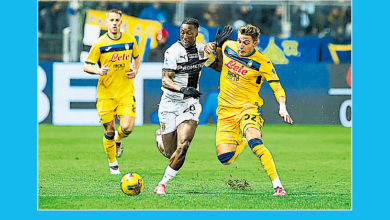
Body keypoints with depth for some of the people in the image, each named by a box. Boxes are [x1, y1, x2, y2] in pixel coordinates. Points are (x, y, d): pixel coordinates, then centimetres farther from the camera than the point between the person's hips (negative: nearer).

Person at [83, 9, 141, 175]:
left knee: (127, 128, -14)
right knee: (109, 131, 2)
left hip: (126, 92, 1)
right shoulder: (100, 44, -6)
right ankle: (112, 164, 23)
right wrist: (99, 71, -22)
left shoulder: (130, 40, 3)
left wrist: (135, 70, 2)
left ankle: (118, 140, 24)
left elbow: (136, 57, 22)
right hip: (106, 94, -1)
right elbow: (86, 66, -1)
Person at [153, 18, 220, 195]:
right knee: (170, 153, 3)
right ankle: (160, 137, 41)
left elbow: (218, 67, 18)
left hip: (190, 103, 3)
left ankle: (163, 184, -3)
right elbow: (165, 80, -21)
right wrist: (182, 90, -40)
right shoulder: (173, 52, -14)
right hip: (170, 103, -3)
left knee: (182, 147, -17)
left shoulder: (202, 49, 3)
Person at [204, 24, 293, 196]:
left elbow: (277, 87, -10)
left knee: (254, 141, -34)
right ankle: (242, 143, 28)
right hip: (225, 110, 4)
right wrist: (215, 47, 5)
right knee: (225, 158, -10)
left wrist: (282, 107, -29)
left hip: (248, 107, -4)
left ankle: (277, 185, -32)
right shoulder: (228, 47, 2)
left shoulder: (262, 64, -11)